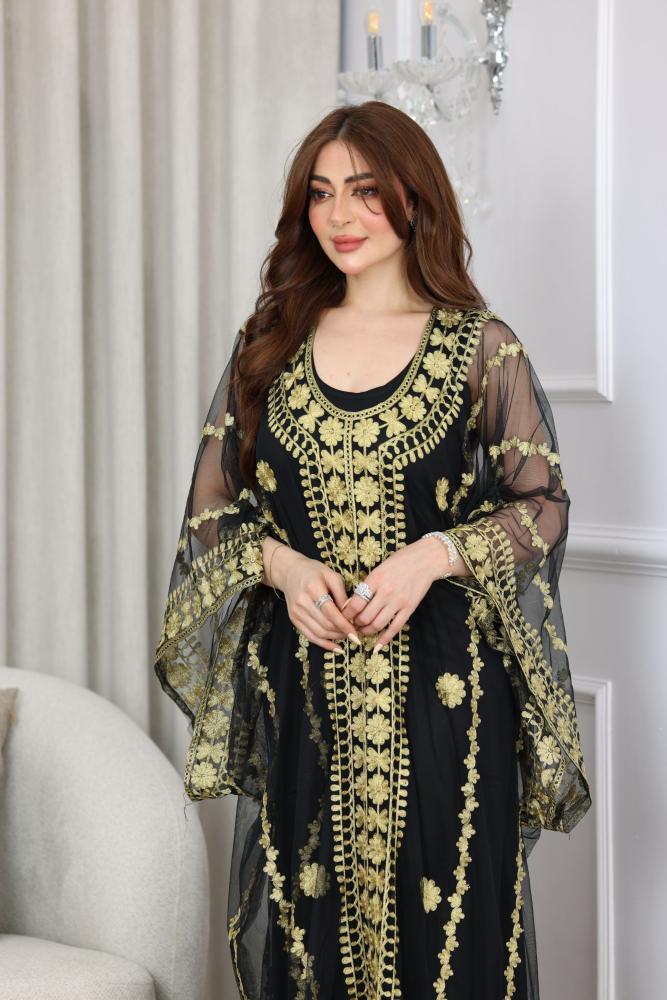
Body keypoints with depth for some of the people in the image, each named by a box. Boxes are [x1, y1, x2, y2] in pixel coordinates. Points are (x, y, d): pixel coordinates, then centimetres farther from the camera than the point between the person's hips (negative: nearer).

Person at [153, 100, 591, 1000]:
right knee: (305, 919, 8)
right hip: (300, 685, 3)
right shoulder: (270, 343, 8)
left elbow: (544, 504, 0)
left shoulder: (479, 346, 0)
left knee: (444, 917, 2)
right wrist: (283, 566, -10)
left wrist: (432, 556, -16)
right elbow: (213, 509, 9)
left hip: (442, 688, -2)